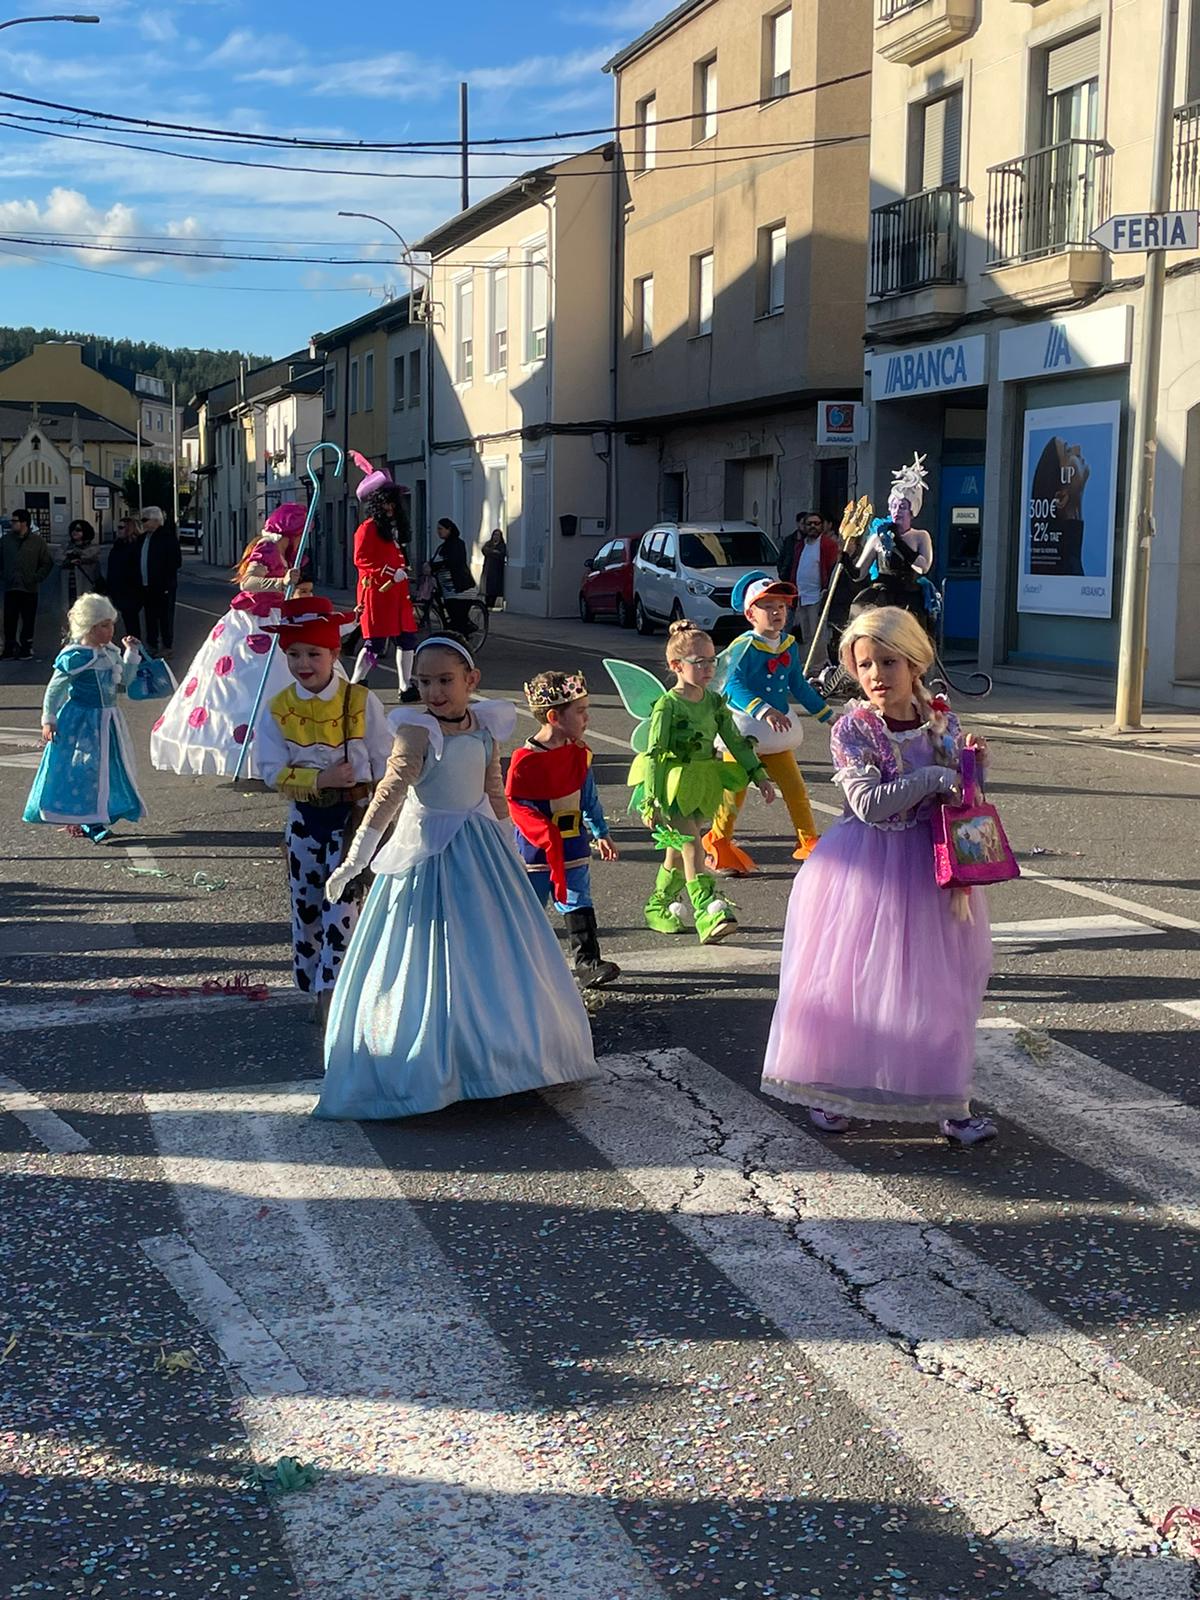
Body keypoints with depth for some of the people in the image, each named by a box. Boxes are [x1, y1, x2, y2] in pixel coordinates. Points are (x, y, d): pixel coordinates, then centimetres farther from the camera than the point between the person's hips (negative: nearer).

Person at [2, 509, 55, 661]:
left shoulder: (37, 541, -3)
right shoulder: (6, 540, 3)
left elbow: (48, 563, 2)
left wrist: (36, 578, -5)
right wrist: (5, 575, 3)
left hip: (29, 589, -2)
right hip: (10, 588, 2)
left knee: (28, 620, 5)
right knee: (10, 620, 0)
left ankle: (26, 648, 15)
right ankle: (10, 649, 6)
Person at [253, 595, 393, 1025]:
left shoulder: (361, 701, -9)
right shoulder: (278, 708, -4)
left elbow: (383, 762, -4)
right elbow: (272, 771, -8)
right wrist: (318, 780, -22)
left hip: (352, 815, -3)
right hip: (304, 817, 3)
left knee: (341, 901, -10)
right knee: (305, 904, 11)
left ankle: (329, 987, -6)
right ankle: (310, 986, 27)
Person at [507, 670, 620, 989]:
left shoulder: (579, 753, 3)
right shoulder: (526, 759, -16)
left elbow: (589, 798, 14)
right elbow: (516, 804, -15)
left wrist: (600, 833, 18)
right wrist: (546, 835, -22)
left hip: (574, 845, 5)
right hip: (536, 847, -4)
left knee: (578, 903, 3)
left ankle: (588, 962, 3)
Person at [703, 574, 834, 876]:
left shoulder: (790, 646, 4)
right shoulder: (744, 646, -19)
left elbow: (799, 686, 17)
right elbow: (733, 686, -30)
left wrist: (826, 714, 20)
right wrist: (764, 710, -43)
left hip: (776, 734, 6)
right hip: (742, 734, -6)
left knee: (795, 787, 7)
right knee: (734, 791, 2)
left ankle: (808, 842, 20)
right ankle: (718, 843, 21)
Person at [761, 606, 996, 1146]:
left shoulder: (943, 722, -1)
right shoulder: (852, 729, -12)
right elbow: (868, 803, -23)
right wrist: (933, 778, -21)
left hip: (928, 868, 3)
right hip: (865, 871, -3)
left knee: (934, 985, 8)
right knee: (846, 977, 4)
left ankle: (946, 1102, 20)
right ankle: (827, 1090, 23)